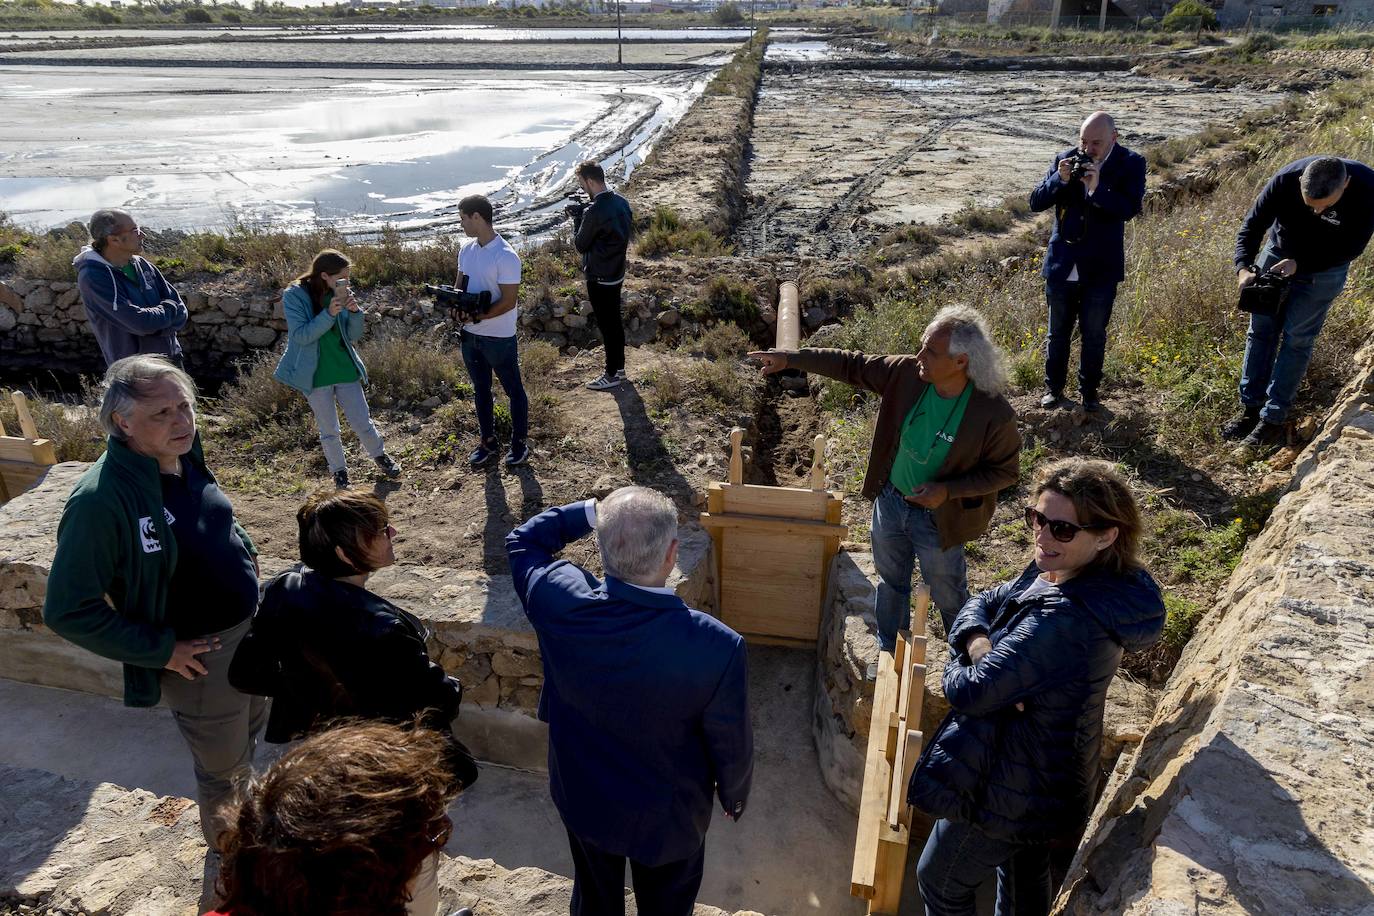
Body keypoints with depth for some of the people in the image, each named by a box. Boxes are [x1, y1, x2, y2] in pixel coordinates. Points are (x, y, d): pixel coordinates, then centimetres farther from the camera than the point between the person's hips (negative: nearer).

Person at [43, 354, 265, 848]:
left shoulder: (185, 456, -9)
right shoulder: (101, 499, -30)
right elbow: (67, 610, -23)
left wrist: (244, 549, 0)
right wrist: (160, 650, -20)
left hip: (244, 627, 7)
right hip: (197, 658, -7)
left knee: (251, 729, 30)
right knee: (223, 766, 17)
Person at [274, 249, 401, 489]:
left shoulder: (341, 294, -1)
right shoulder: (294, 296, -12)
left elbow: (354, 335, 3)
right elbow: (301, 336, -19)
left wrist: (355, 312, -17)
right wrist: (329, 314, -29)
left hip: (346, 370, 3)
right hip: (317, 376, -3)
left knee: (362, 423, 8)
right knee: (329, 431, 10)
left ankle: (380, 455, 33)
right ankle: (339, 471, 28)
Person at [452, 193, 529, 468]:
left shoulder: (506, 256, -20)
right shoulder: (466, 251, 3)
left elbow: (508, 302, -21)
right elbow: (460, 286, 11)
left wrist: (475, 316, -26)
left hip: (499, 338, -7)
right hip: (470, 335, 8)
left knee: (513, 390, 10)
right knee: (480, 390, 19)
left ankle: (520, 441, 25)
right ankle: (488, 441, 34)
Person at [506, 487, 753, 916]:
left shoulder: (560, 602, -30)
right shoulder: (717, 646, -37)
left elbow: (522, 542, -5)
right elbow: (731, 747, -18)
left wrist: (593, 511, -11)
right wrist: (734, 797, 2)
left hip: (581, 800, 3)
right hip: (668, 818, -2)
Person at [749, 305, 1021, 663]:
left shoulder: (994, 414, -28)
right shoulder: (908, 373, -18)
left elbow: (1005, 471, -15)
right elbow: (851, 365, -7)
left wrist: (948, 490, -26)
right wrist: (792, 358, -11)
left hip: (937, 517, -4)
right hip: (890, 500, 5)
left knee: (949, 597, 19)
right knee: (891, 583, 25)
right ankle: (890, 654, 49)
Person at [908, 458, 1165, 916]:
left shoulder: (1065, 621, -37)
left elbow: (970, 693, -33)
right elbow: (981, 604, -1)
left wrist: (961, 662, -11)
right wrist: (981, 647, -22)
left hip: (1011, 790, -9)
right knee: (1025, 868, 32)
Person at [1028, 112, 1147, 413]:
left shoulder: (1130, 164, -6)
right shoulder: (1064, 159, -1)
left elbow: (1130, 208, -18)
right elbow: (1036, 202, -3)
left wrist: (1097, 188, -30)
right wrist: (1060, 180, -20)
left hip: (1101, 268, -2)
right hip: (1062, 264, 2)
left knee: (1094, 335, 10)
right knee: (1058, 332, 14)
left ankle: (1089, 392, 25)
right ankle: (1054, 388, 29)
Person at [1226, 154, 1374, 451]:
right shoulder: (1286, 179, -29)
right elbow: (1252, 225, -18)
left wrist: (1300, 264, -29)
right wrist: (1243, 268, -33)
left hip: (1324, 268, -2)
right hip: (1278, 253, 2)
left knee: (1297, 338, -3)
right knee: (1261, 330, 4)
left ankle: (1274, 420, 2)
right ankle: (1250, 409, 15)